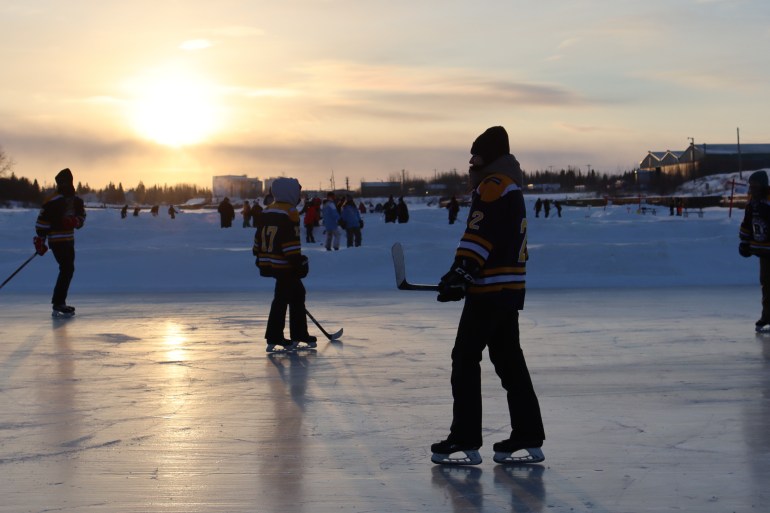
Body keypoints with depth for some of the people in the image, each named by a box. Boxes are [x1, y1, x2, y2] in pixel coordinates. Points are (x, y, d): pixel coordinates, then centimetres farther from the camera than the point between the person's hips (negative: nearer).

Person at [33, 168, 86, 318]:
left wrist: (75, 221, -9)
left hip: (69, 240, 8)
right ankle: (58, 305, -16)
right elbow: (42, 221, -15)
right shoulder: (52, 202, -15)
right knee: (67, 269, -16)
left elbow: (82, 217, 15)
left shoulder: (76, 201, 7)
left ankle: (59, 302, 25)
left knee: (68, 269, 14)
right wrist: (40, 241, -16)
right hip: (57, 240, -8)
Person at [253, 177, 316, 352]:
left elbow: (259, 237, 18)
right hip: (284, 264, -9)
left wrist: (259, 256, 26)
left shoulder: (266, 212, 14)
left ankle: (300, 335, 22)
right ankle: (274, 340, -5)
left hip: (268, 262, 9)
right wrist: (298, 262, -18)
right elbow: (291, 240, -20)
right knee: (282, 298, -5)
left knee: (297, 294, 18)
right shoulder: (289, 212, -14)